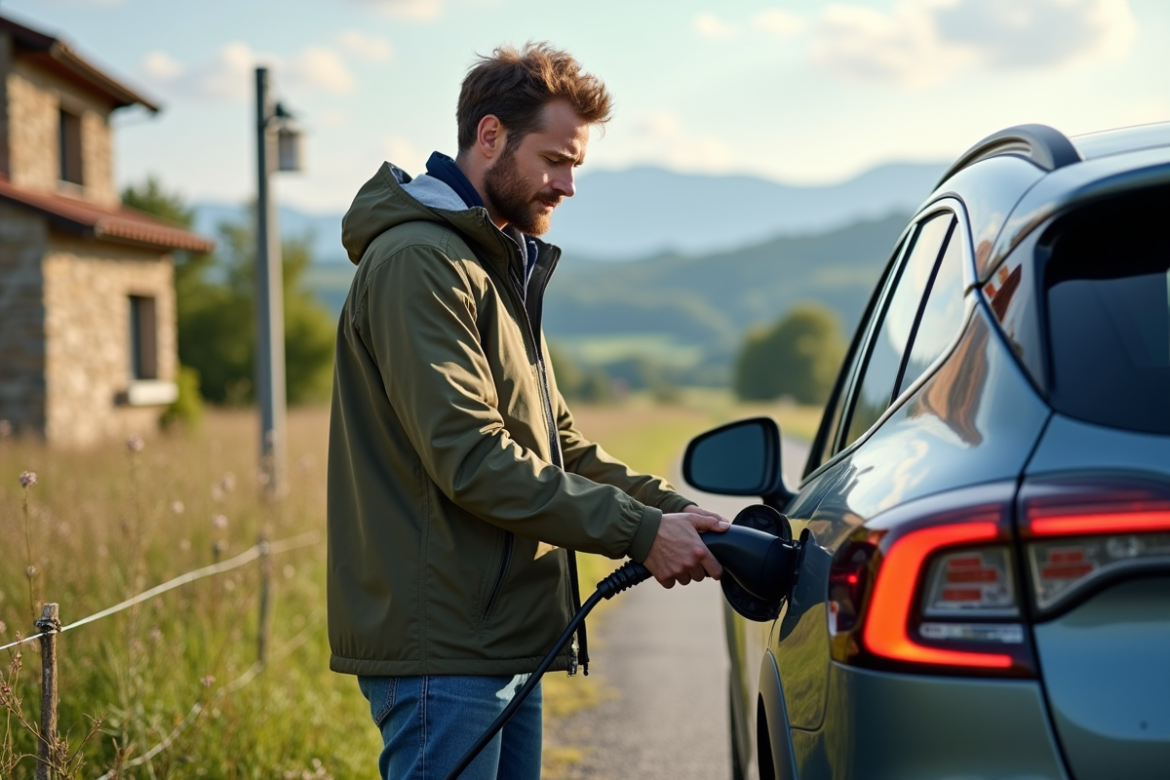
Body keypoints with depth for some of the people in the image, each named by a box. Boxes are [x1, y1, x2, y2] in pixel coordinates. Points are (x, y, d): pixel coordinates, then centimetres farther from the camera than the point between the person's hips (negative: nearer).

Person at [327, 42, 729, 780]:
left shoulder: (503, 267, 20)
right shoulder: (419, 262, -13)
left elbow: (559, 445, 21)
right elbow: (470, 458, -22)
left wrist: (678, 510, 6)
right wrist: (641, 531, -20)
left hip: (504, 645, 10)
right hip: (442, 648, -10)